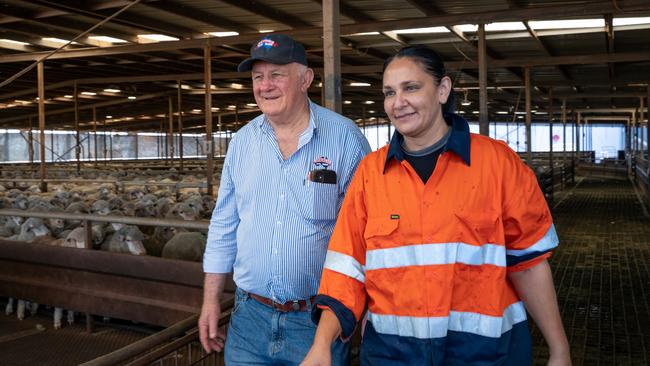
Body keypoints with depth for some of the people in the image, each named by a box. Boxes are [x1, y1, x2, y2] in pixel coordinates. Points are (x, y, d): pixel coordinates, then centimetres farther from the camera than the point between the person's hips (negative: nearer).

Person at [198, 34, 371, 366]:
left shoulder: (345, 138, -8)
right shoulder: (242, 141, 5)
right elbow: (224, 226, 10)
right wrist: (211, 300, 7)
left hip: (318, 321, -3)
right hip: (249, 316, 4)